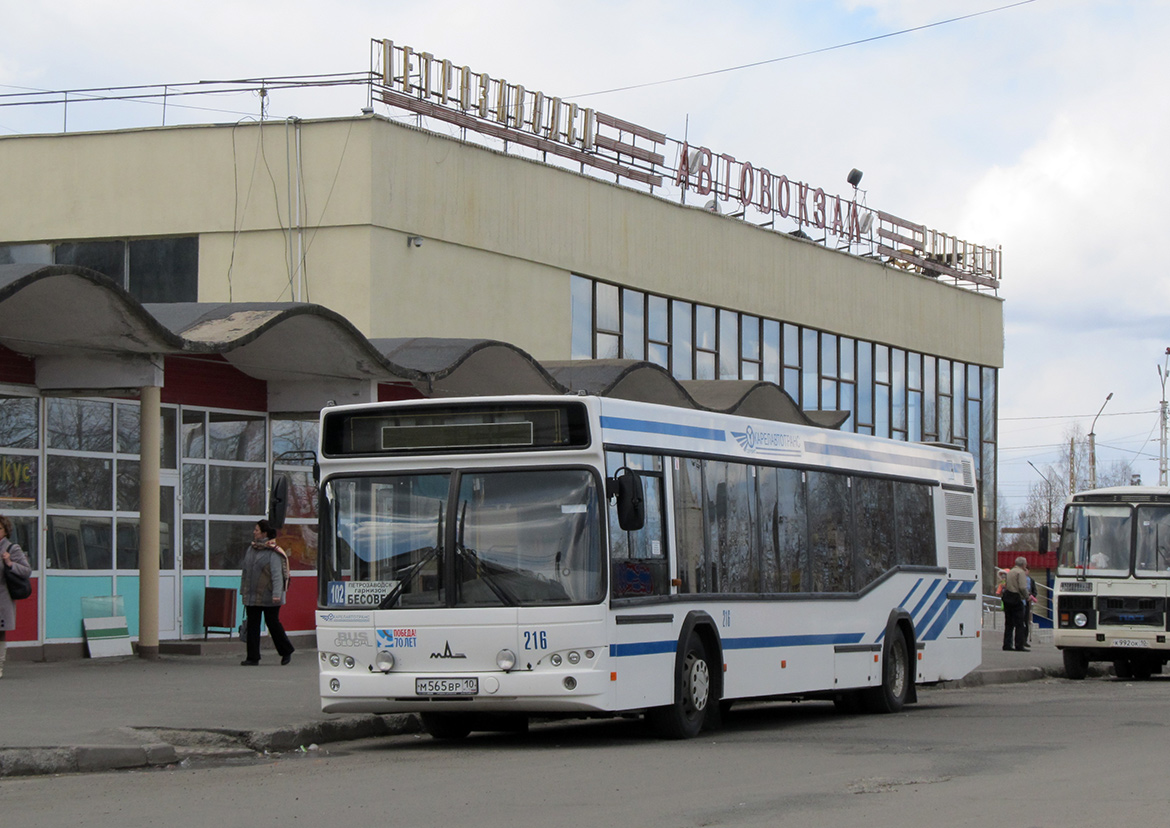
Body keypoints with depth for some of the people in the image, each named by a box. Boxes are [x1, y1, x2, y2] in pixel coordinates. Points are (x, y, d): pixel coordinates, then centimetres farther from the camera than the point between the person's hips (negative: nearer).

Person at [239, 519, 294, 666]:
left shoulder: (273, 552, -11)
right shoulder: (251, 549, 10)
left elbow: (277, 574, -17)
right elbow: (245, 570, 17)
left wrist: (276, 594, -25)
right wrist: (243, 590, 16)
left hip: (268, 596, -6)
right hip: (252, 595, 6)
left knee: (273, 623, 2)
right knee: (252, 625, 2)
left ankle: (286, 651, 23)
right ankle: (253, 657, 4)